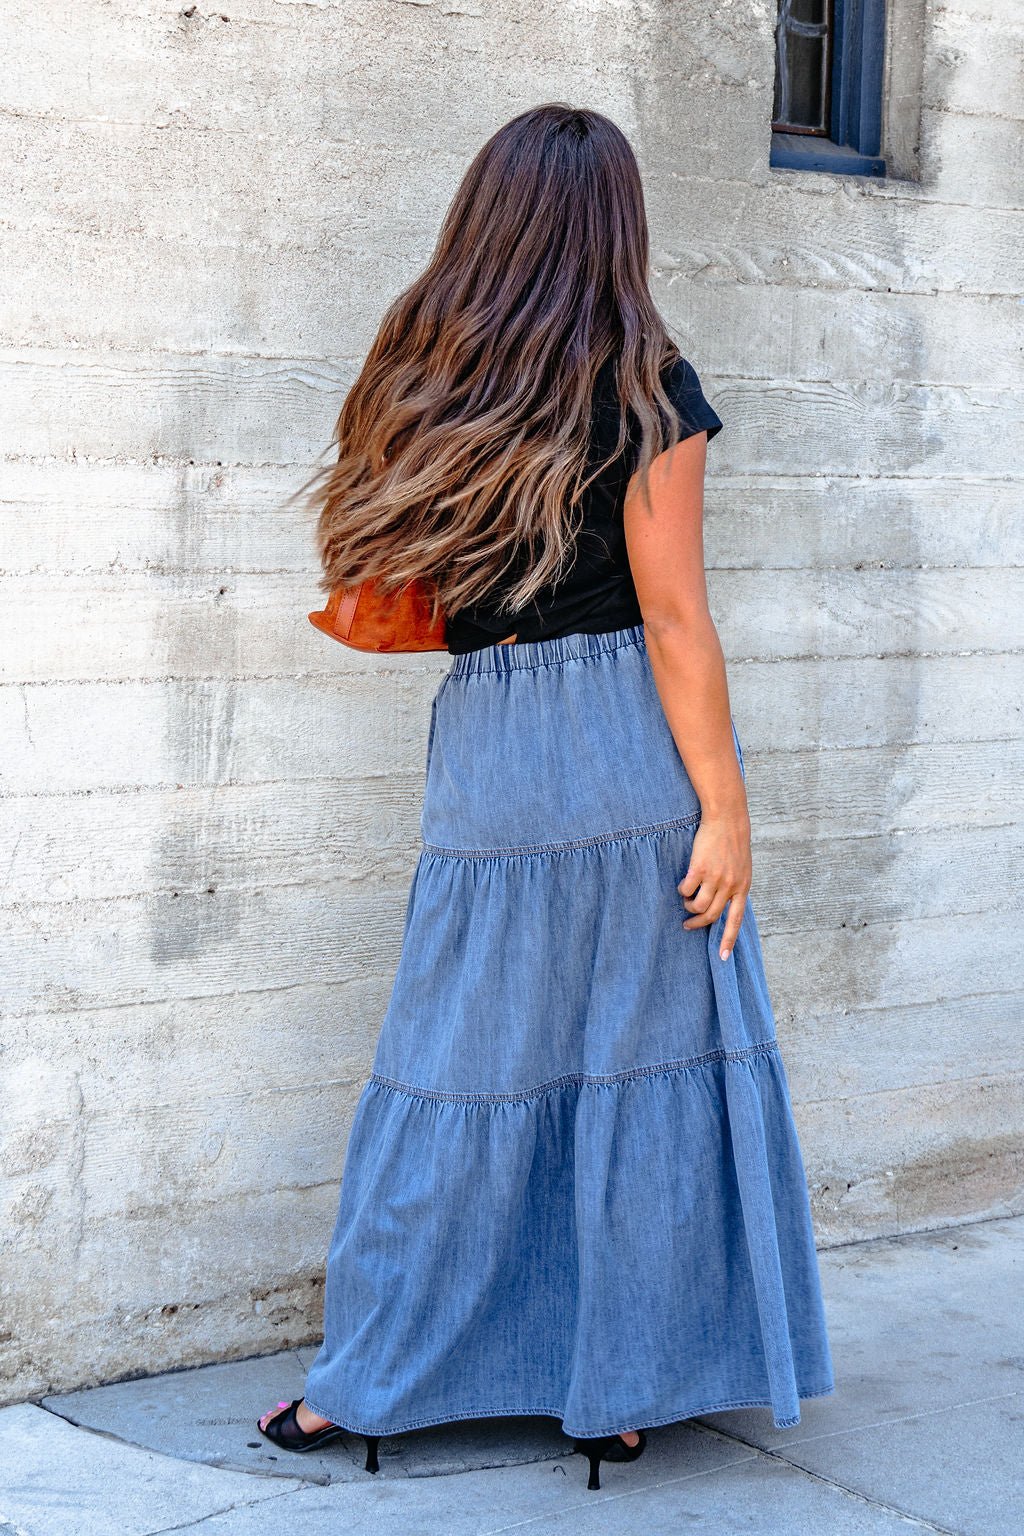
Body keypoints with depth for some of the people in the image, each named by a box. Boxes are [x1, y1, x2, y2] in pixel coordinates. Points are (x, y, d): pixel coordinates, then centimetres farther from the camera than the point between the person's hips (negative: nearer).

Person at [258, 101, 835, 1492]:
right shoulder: (646, 389, -6)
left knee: (459, 1067, 12)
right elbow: (674, 620, -10)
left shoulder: (421, 385, 7)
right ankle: (618, 1391, 15)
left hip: (483, 759, 4)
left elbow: (396, 596, 11)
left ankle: (364, 1382, 19)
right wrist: (725, 805, -7)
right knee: (645, 1064, 7)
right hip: (631, 753, -3)